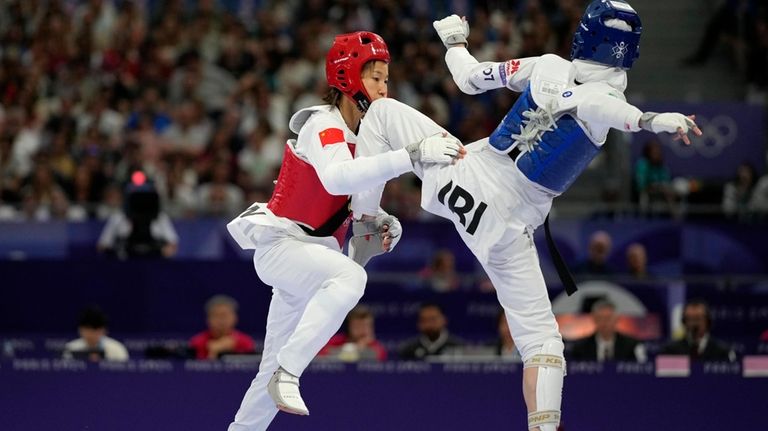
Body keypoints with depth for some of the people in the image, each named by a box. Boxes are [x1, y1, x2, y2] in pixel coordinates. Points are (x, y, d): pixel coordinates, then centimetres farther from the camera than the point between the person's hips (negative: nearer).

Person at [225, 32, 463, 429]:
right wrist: (412, 155, -48)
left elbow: (361, 194, 19)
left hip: (314, 253, 9)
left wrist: (382, 222, -5)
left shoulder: (369, 133, 9)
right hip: (279, 243, -9)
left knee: (276, 371, 14)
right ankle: (287, 374, -33)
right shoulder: (324, 126, -19)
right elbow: (337, 178, -41)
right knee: (350, 277, -37)